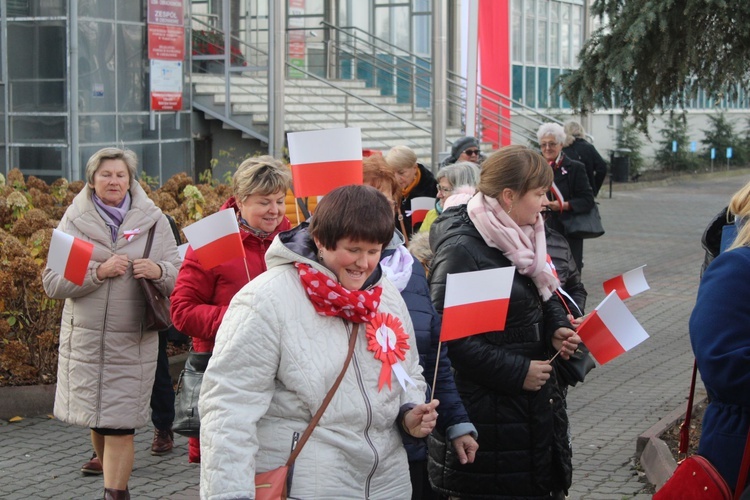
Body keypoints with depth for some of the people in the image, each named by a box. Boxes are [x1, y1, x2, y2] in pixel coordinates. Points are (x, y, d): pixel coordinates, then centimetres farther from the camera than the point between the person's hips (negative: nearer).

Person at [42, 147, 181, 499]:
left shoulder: (153, 220, 4)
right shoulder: (74, 220, 4)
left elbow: (178, 275, 3)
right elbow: (52, 282, -4)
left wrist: (158, 271, -19)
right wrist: (98, 272, -17)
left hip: (133, 342, -2)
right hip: (85, 338, 2)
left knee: (119, 426, -6)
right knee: (96, 421, 13)